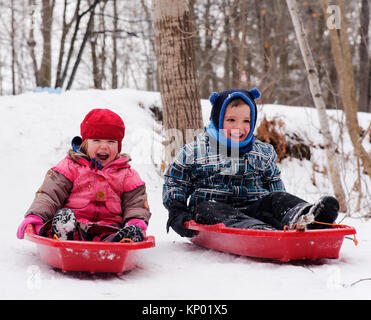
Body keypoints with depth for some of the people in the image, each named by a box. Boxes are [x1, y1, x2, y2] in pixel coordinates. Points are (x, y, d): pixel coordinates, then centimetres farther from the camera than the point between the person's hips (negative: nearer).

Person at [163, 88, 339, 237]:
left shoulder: (264, 152, 16)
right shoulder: (194, 151, 7)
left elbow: (275, 186, 23)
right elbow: (174, 185, 11)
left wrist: (284, 211, 6)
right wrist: (177, 212, -5)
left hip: (254, 207, 3)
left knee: (278, 199, -23)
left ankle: (300, 218, -58)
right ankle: (258, 230, -65)